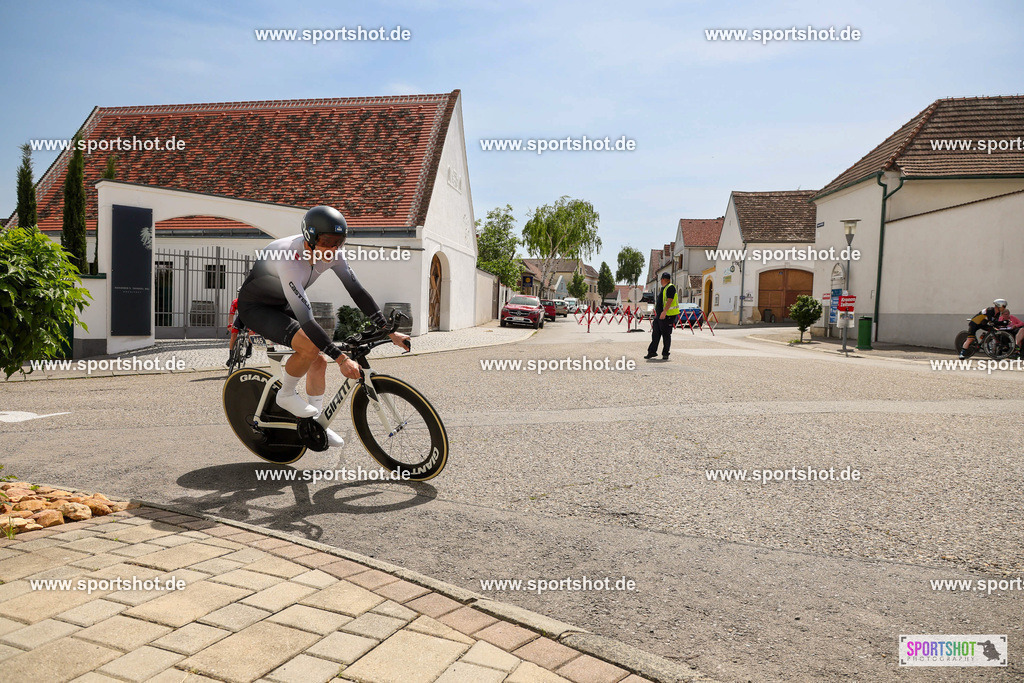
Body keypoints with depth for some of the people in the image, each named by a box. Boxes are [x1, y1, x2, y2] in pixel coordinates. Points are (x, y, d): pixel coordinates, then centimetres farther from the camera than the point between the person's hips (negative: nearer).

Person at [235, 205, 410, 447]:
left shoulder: (330, 254, -16)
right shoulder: (288, 259, -38)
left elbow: (358, 292, -10)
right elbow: (306, 319, -42)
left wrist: (391, 332, -13)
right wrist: (342, 359, -44)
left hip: (282, 306, 7)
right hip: (255, 307, -7)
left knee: (319, 361, 1)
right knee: (310, 348, -28)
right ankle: (286, 395, -1)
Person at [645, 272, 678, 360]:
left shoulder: (670, 287, -9)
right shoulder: (663, 289, 20)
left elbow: (670, 300, -20)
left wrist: (664, 312, -28)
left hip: (667, 316, -9)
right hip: (659, 316, 9)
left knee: (666, 335, -2)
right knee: (655, 334, 7)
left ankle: (665, 354, 5)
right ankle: (652, 352, 11)